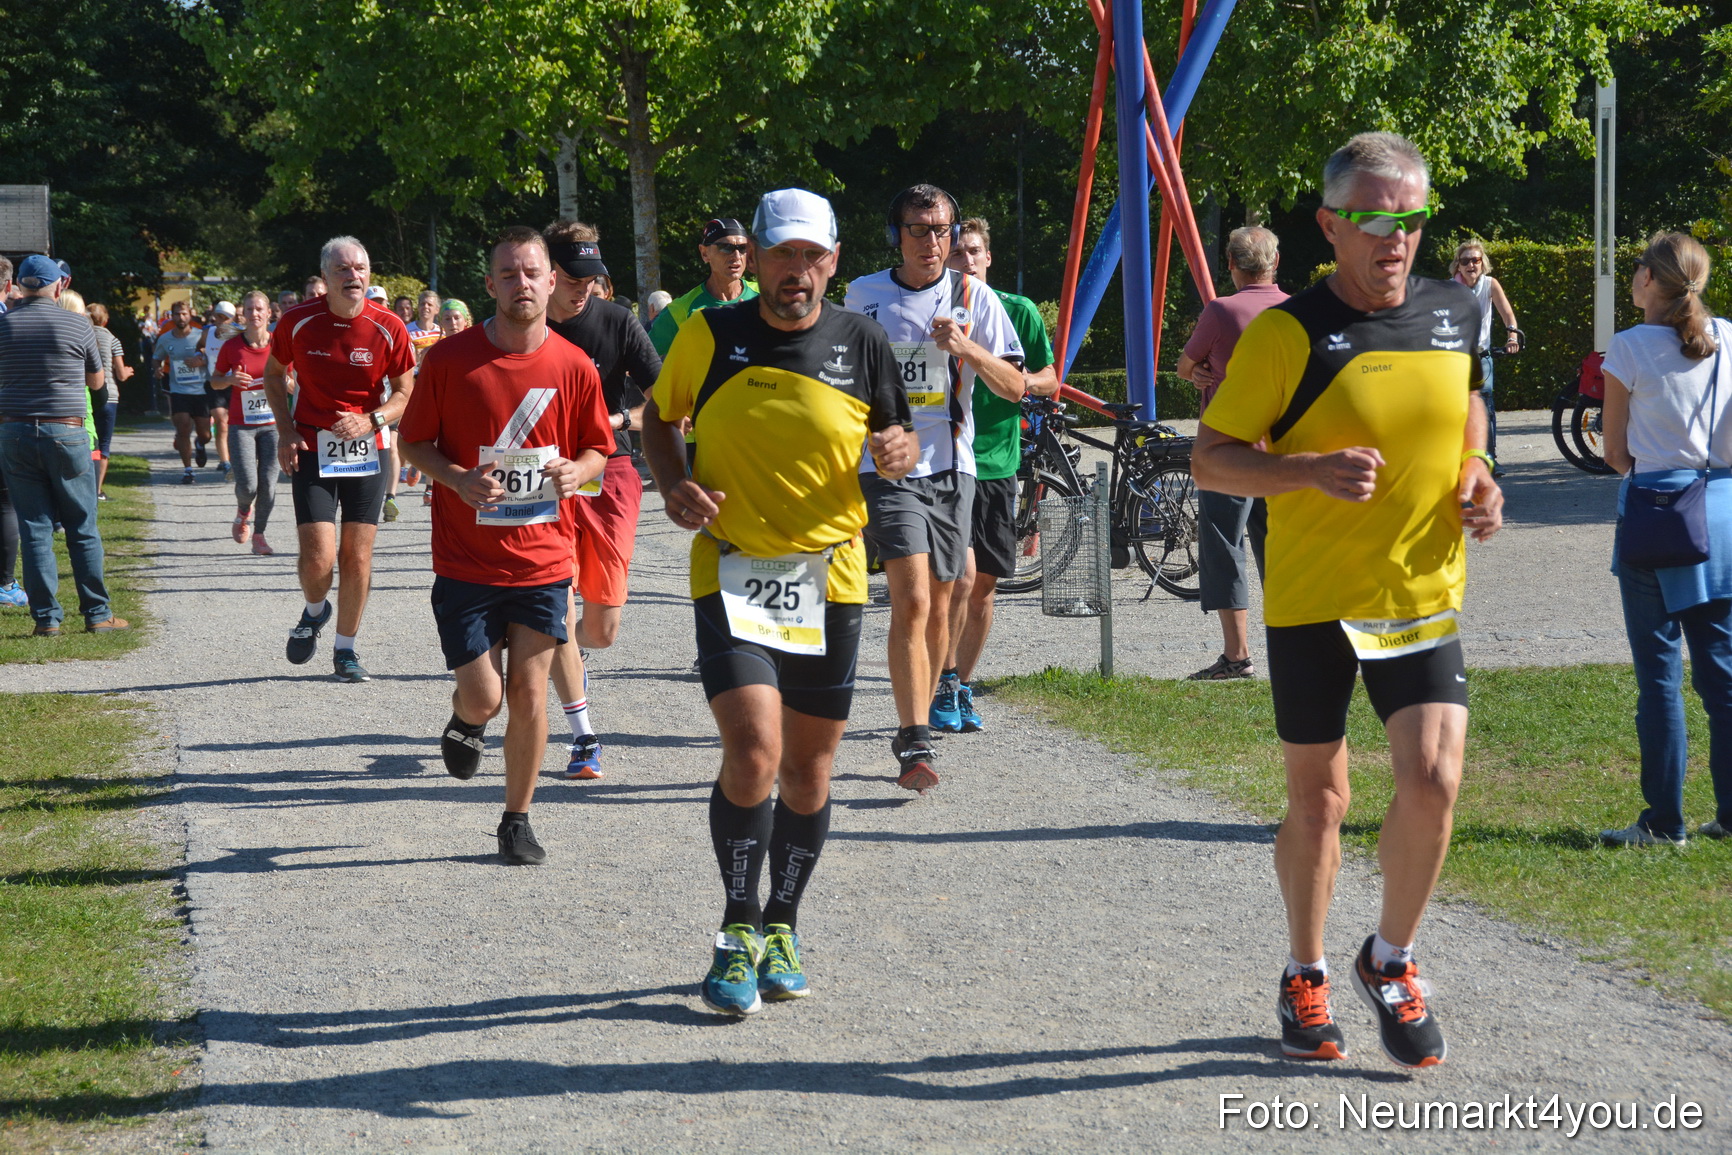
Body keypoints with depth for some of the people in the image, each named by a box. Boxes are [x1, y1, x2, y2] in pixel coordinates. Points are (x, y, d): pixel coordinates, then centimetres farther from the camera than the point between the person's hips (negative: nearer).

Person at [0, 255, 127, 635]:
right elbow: (96, 382, 8)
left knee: (34, 528, 5)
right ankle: (97, 614, 7)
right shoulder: (78, 325, -3)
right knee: (83, 528, 6)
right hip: (67, 433, -2)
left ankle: (46, 617, 2)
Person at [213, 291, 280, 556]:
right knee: (247, 485, -12)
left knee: (268, 483, -5)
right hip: (241, 425, -1)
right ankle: (244, 512, 24)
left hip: (271, 425, 1)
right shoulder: (232, 347, -3)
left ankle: (258, 535, 14)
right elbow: (215, 381, 9)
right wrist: (230, 380, -12)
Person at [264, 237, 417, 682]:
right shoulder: (298, 322, -7)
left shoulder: (388, 329, -8)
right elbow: (274, 372, 10)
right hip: (311, 450, -1)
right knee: (318, 557, -11)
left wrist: (370, 421, -17)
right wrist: (285, 431, -2)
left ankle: (346, 649, 20)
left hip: (368, 449, 1)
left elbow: (405, 393, 2)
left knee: (357, 557, 2)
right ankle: (315, 611, 23)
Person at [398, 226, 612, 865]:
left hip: (543, 559, 1)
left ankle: (517, 821, 16)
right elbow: (413, 441, 4)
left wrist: (575, 472, -12)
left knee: (528, 689, 0)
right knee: (483, 696, -4)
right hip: (466, 560, -1)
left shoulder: (574, 366, -1)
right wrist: (458, 478, -15)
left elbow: (597, 449, 10)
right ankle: (465, 719, 35)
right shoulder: (449, 359, -5)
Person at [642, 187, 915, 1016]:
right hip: (732, 572, -2)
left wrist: (900, 451, -12)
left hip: (830, 578, 2)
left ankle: (782, 927, 28)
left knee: (809, 764, 9)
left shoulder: (861, 343, 1)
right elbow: (658, 419, 12)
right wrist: (674, 486, -7)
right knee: (753, 752, -16)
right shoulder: (710, 336, -3)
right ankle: (739, 932, 2)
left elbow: (898, 436, 12)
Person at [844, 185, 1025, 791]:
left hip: (951, 469, 2)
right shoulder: (863, 295, 4)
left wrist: (966, 349, -16)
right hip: (886, 466, -2)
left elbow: (1014, 387, 1)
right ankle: (915, 743, -19)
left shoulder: (975, 298, 4)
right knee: (911, 602, -17)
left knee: (937, 608, 10)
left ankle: (916, 730, 27)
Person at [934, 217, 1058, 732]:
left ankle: (962, 688, 21)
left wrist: (1021, 380, -11)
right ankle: (943, 684, -2)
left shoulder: (1018, 311, 5)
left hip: (997, 463, 3)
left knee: (983, 585, 7)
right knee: (960, 576, -15)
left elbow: (1050, 381, 10)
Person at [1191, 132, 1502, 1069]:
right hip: (1311, 601, -3)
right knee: (1316, 797, 8)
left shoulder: (1457, 314, 3)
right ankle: (1305, 978, 30)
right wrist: (1315, 471, -25)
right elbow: (1210, 459, -9)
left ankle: (1392, 962, 14)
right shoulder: (1288, 333, -12)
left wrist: (1478, 476, 4)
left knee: (1433, 781, -11)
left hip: (1423, 596, 3)